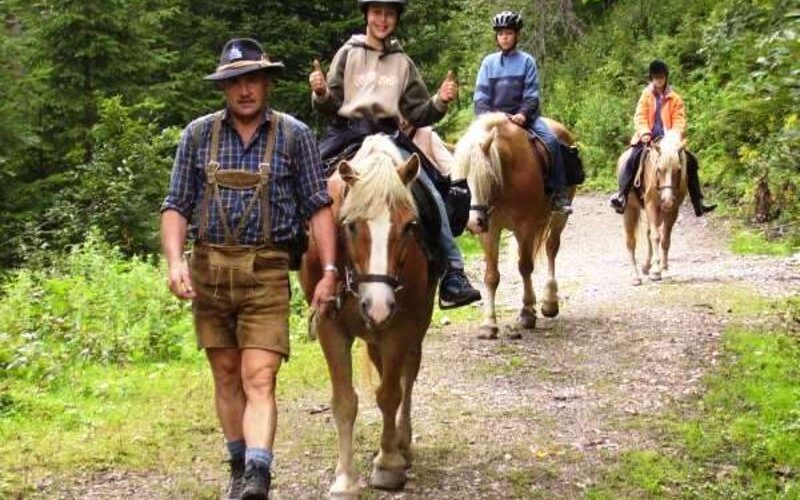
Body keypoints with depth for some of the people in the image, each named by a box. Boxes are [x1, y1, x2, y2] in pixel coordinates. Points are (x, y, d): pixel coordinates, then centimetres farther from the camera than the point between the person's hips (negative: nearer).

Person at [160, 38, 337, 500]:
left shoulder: (295, 136, 1)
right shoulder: (199, 134, 6)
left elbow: (318, 207, 0)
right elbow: (177, 206, 7)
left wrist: (329, 270, -8)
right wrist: (175, 261, -9)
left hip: (267, 271, -3)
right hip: (209, 268, 3)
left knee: (259, 379, -13)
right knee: (227, 375, 13)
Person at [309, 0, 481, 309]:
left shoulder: (403, 63, 16)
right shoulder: (348, 54, 9)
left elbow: (418, 114, 15)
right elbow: (330, 106, 5)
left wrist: (440, 102, -4)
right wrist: (320, 93, -17)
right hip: (348, 134, -2)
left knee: (433, 197, -15)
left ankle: (452, 278, -15)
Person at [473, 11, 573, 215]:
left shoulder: (526, 61, 5)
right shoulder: (489, 62, 8)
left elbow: (531, 94, -1)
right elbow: (480, 95, 5)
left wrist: (523, 114, -19)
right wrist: (486, 116, -13)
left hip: (522, 116, -1)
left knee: (550, 140, -23)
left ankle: (559, 193, -18)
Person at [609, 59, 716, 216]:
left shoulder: (674, 98, 7)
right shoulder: (646, 95, 8)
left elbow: (679, 119, 0)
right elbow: (640, 116, -1)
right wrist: (644, 132, -20)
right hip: (647, 138, -1)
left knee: (691, 161, -9)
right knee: (634, 158, -29)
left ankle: (698, 203, -4)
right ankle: (621, 195, -27)